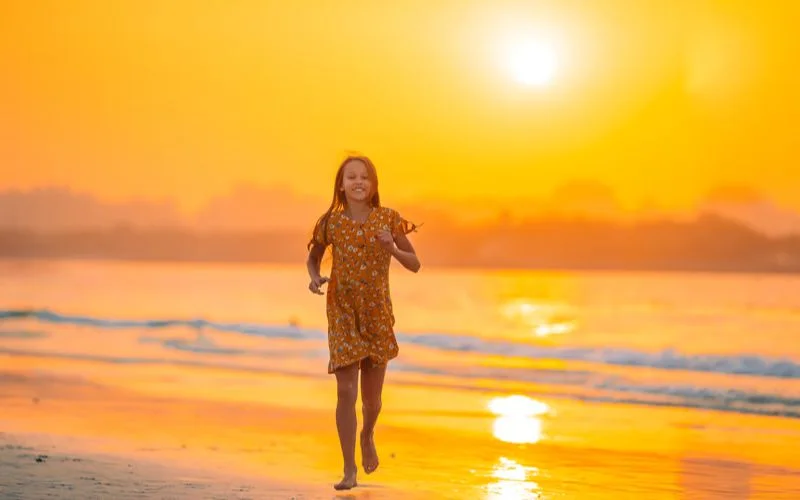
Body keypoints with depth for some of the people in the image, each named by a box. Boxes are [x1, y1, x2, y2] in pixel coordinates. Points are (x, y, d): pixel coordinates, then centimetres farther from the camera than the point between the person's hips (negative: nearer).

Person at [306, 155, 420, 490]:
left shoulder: (388, 219, -5)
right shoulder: (330, 222, -5)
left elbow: (415, 264, -2)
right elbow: (313, 257, 11)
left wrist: (391, 248, -21)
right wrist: (315, 278, -11)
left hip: (378, 314, 1)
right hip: (342, 314, -1)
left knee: (372, 397, 9)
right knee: (346, 391, -10)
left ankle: (367, 436, 44)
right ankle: (349, 469, -1)